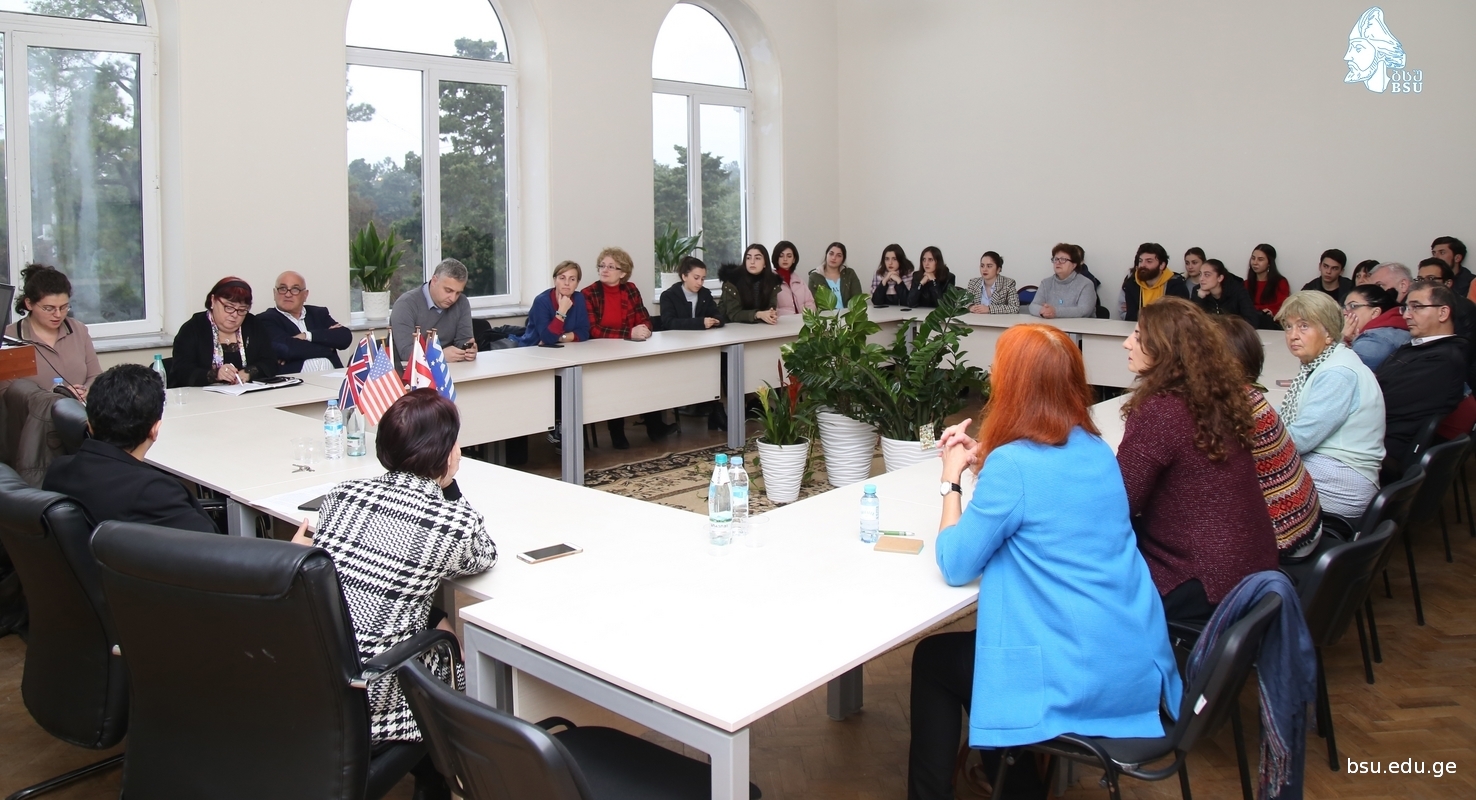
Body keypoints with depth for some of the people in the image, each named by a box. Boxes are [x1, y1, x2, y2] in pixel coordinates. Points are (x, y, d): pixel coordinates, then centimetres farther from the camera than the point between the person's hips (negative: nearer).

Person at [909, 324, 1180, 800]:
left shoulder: (1014, 464, -20)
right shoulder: (1096, 451, 3)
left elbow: (956, 566, -10)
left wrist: (952, 479, -1)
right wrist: (983, 463, 10)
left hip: (1077, 680, -7)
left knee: (932, 659, 17)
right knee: (959, 646, 29)